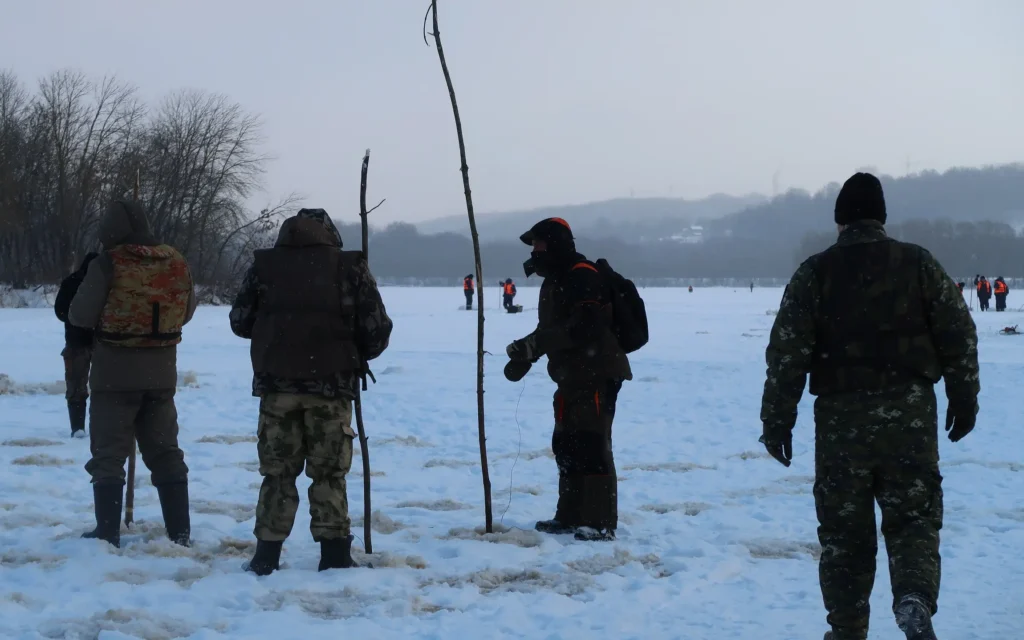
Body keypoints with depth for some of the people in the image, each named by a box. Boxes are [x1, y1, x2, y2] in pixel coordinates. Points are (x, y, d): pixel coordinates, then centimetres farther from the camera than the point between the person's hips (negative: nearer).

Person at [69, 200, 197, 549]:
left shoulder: (108, 264, -15)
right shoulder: (177, 263, 1)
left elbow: (80, 316, -11)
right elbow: (186, 312, 14)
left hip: (115, 373, -4)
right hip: (161, 373, 5)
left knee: (109, 454, 5)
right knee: (165, 452, 14)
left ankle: (108, 532, 4)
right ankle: (180, 531, 14)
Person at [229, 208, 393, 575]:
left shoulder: (264, 265, 4)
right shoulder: (351, 267, 0)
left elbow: (240, 321, 9)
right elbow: (377, 329, -2)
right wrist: (357, 357, 18)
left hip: (277, 382, 1)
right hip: (332, 383, -1)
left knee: (277, 470, 10)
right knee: (330, 472, 7)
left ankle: (267, 554, 10)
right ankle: (335, 555, 6)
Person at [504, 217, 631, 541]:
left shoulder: (582, 277, -16)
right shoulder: (554, 281, 17)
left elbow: (583, 328, -27)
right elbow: (549, 331, 20)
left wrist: (532, 346, -28)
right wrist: (523, 356, 3)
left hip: (597, 374, -10)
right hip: (572, 377, 11)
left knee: (591, 443, -12)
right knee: (566, 444, 13)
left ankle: (601, 523, -10)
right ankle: (571, 515, 22)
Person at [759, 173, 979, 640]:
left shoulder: (815, 272, 0)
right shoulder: (918, 263, 3)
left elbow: (787, 353, -4)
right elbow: (959, 333, 3)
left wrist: (777, 422, 0)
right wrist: (964, 400, 12)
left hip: (841, 418, 0)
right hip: (910, 414, 0)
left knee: (844, 530, 11)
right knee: (913, 518, 8)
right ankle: (915, 599, -18)